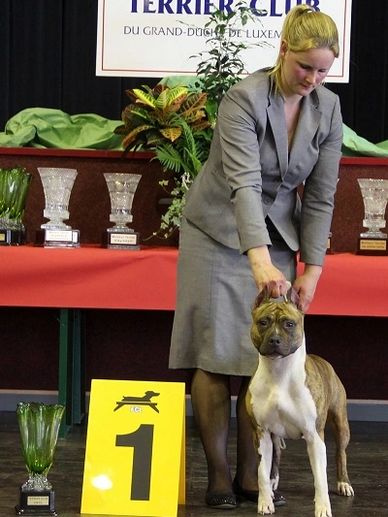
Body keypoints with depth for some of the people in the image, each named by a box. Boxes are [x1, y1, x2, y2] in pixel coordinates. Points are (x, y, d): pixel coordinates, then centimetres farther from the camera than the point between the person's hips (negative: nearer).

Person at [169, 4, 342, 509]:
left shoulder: (328, 108, -7)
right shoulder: (245, 99, -24)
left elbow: (321, 194, -2)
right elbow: (244, 183, -35)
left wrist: (312, 268, -7)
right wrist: (259, 260, -47)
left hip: (276, 235, 5)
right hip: (221, 233, -4)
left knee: (265, 355, 1)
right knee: (217, 353, -4)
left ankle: (250, 473, 7)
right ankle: (217, 474, 2)